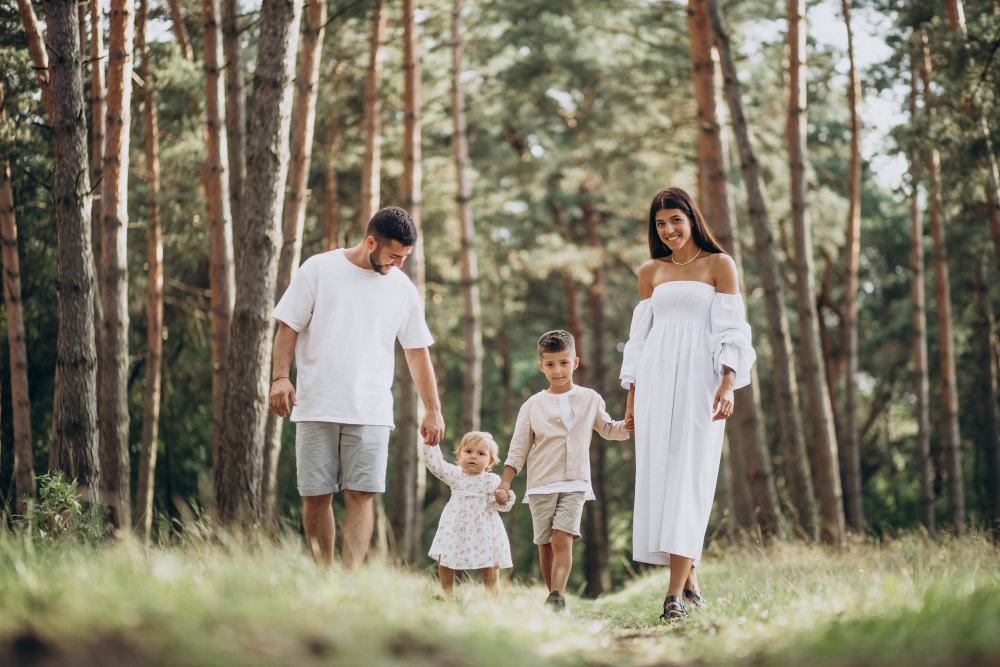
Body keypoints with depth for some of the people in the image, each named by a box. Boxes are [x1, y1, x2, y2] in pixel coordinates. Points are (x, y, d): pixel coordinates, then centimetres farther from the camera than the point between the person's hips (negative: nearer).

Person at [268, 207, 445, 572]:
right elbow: (289, 326, 4)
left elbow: (417, 352, 16)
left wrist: (433, 410, 14)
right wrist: (280, 377, -8)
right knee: (315, 496, 0)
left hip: (371, 413, 1)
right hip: (316, 406, -1)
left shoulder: (402, 288, 10)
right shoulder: (319, 269, 2)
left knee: (360, 495, -10)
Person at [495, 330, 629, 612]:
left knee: (562, 537, -18)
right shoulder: (533, 405, 5)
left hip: (574, 483, -1)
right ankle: (554, 595, 14)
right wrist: (505, 483, 0)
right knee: (545, 544, 2)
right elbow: (518, 449, 7)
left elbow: (608, 429, 25)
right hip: (541, 483, 1)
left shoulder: (590, 399, 9)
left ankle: (557, 596, -23)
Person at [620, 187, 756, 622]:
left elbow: (731, 330, -1)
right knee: (658, 475, -2)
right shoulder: (650, 272, 17)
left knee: (689, 476, -12)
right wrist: (631, 399, 13)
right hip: (656, 380, 4)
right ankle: (689, 581, 8)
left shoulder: (719, 265, 6)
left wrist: (728, 383, -14)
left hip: (699, 380, -4)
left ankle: (675, 595, -18)